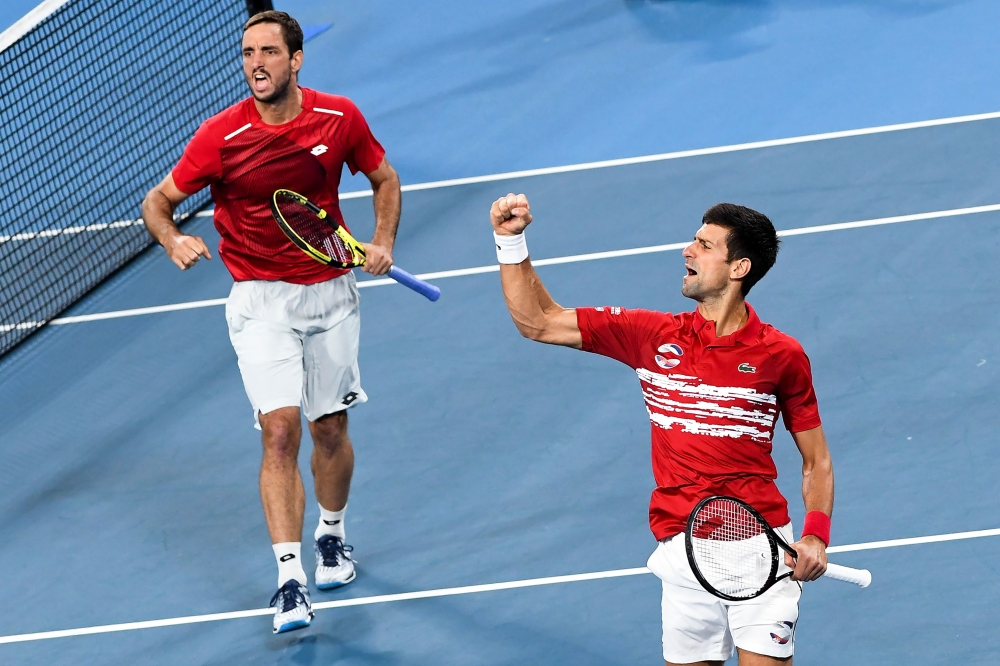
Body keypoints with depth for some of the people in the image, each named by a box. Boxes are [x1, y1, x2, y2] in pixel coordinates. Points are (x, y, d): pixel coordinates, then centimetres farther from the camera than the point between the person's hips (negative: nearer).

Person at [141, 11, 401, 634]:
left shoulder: (340, 118, -7)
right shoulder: (221, 136, -13)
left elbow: (384, 179, 11)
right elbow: (158, 201, -3)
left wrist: (384, 242, -5)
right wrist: (174, 240, -25)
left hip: (330, 291, 3)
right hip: (261, 298, -2)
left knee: (331, 429, 12)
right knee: (280, 430, -15)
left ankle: (333, 534, 41)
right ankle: (291, 581, -17)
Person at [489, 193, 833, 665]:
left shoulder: (782, 356, 1)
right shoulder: (655, 337, 7)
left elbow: (817, 462, 8)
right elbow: (538, 321, 11)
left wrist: (816, 536, -8)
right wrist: (511, 240, 0)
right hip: (682, 550, 3)